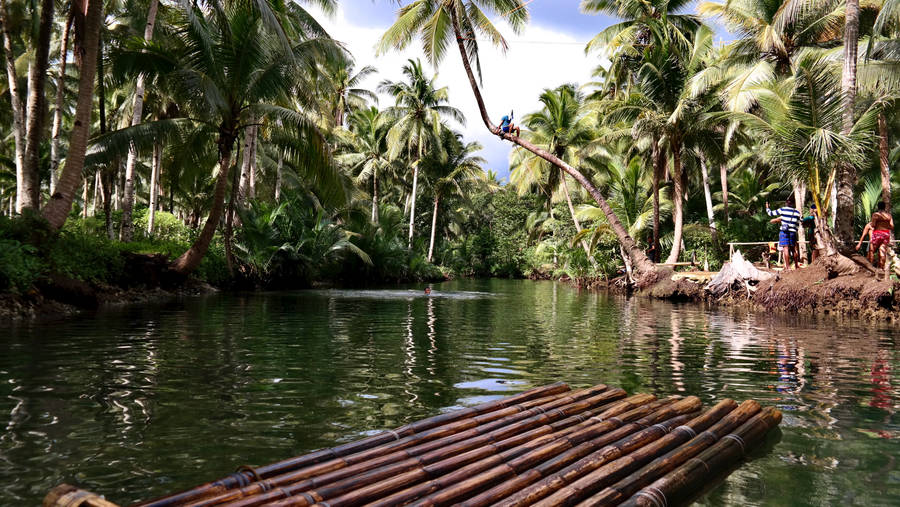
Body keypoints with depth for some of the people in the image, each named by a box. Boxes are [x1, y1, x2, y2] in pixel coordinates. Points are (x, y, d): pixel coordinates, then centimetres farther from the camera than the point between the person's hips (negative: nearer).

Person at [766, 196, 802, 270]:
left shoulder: (782, 209, 0)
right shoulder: (797, 212, 10)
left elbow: (771, 213, 9)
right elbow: (797, 224, 15)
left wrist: (767, 208, 27)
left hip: (784, 231, -4)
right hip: (793, 232, 4)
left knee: (785, 248, -7)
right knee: (793, 248, 14)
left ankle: (787, 266, -13)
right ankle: (797, 265, 21)